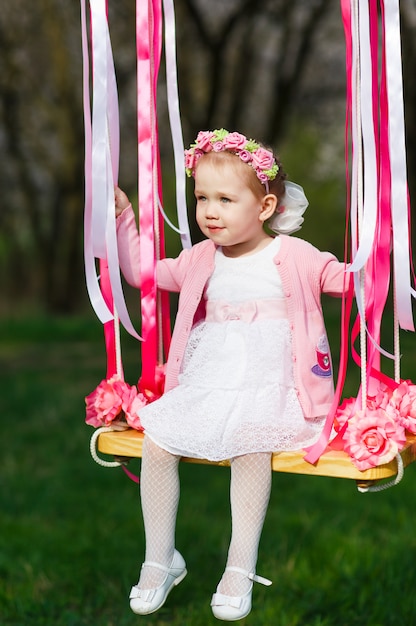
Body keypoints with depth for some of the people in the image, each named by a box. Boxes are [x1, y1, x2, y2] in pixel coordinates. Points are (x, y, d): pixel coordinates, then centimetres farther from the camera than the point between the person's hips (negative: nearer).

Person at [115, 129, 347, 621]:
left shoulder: (293, 257, 3)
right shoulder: (201, 260, 14)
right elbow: (139, 271, 20)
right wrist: (123, 215, 13)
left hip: (269, 387, -4)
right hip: (204, 385, 4)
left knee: (253, 442, -33)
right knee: (156, 441, -16)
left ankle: (241, 566, -17)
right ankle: (160, 560, 2)